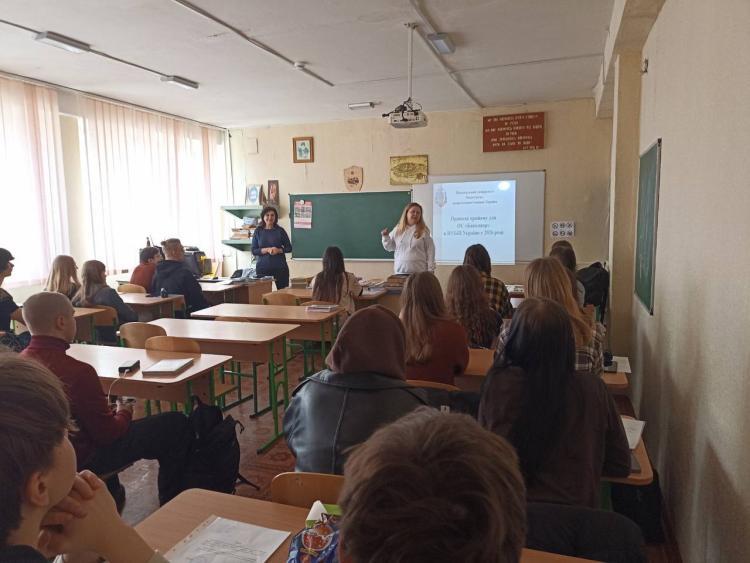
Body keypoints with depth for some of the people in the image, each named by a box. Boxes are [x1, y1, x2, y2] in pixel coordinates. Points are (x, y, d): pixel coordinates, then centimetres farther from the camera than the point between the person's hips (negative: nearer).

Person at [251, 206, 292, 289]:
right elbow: (254, 251, 2)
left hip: (280, 267, 0)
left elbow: (289, 248, 6)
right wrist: (267, 249, -14)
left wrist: (278, 250, -13)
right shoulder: (258, 232, 4)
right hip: (263, 267, 0)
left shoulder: (280, 231, 3)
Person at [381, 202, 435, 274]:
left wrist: (430, 270, -4)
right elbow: (389, 248, 15)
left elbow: (430, 251, 0)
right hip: (400, 271, 2)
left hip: (419, 272, -2)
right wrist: (385, 237, -3)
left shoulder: (424, 232, -1)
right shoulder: (398, 230, 7)